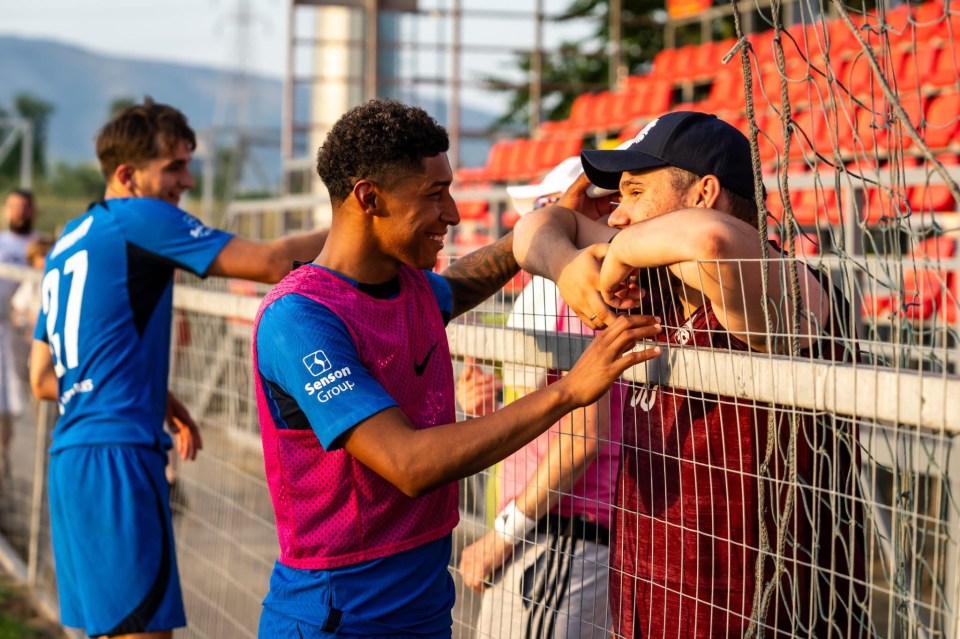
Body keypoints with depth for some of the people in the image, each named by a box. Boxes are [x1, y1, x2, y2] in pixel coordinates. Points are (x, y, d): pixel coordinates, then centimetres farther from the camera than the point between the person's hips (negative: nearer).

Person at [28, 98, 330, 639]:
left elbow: (44, 380, 22)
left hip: (71, 456, 9)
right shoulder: (140, 219, -5)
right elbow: (271, 263, -11)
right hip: (117, 456, -9)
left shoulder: (66, 244, 20)